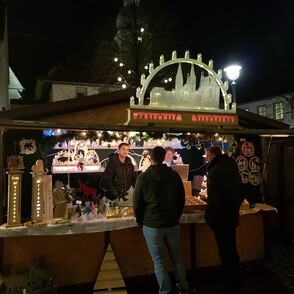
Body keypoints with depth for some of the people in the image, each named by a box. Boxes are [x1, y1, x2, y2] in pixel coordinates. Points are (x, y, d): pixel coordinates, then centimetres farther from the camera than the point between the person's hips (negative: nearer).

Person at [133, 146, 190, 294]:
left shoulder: (143, 177, -12)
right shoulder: (174, 175, -3)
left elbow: (137, 204, -7)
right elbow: (181, 200, 5)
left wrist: (141, 222, 7)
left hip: (152, 226, -3)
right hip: (172, 224, 3)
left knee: (159, 261, 11)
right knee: (177, 258, 19)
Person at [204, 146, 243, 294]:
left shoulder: (214, 172, -22)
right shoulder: (233, 168, 5)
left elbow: (214, 200, -26)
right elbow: (240, 193, 13)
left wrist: (208, 216, -11)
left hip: (221, 220, -9)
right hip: (233, 217, 9)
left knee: (226, 255, 4)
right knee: (232, 251, 23)